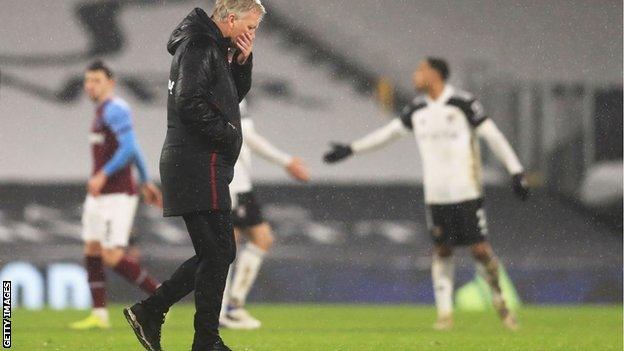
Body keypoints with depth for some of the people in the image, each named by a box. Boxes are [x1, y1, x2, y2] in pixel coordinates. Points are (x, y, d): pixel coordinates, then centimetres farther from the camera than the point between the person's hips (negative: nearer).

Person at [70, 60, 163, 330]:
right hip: (99, 195, 10)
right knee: (92, 252, 7)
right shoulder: (103, 111, 18)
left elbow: (129, 147, -23)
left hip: (117, 195, -10)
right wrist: (146, 182, 29)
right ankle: (99, 315, 8)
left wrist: (103, 175, -27)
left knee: (113, 257, -13)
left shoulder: (115, 109, -13)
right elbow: (133, 149, 24)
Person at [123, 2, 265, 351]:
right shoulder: (199, 46, -12)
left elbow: (235, 95, 28)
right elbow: (190, 102, -23)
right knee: (218, 253, -7)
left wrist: (243, 61, 11)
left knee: (214, 253, 13)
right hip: (199, 167, -10)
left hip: (192, 169, 10)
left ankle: (148, 311, 15)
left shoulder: (214, 48, 19)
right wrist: (227, 134, -14)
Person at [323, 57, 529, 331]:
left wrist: (516, 171, -8)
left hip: (467, 192, -5)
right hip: (436, 195, 5)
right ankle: (445, 313, 6)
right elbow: (390, 132, 21)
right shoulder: (418, 109, 10)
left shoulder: (463, 103, -6)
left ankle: (499, 300, 14)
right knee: (442, 251, 3)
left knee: (480, 249, -6)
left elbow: (492, 136, -5)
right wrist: (351, 149, 21)